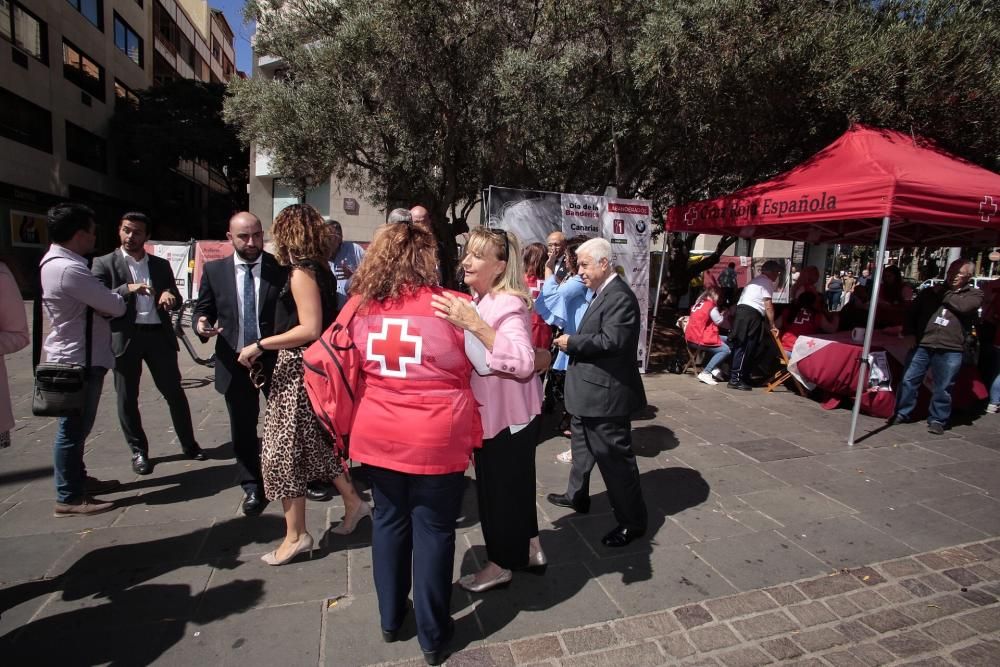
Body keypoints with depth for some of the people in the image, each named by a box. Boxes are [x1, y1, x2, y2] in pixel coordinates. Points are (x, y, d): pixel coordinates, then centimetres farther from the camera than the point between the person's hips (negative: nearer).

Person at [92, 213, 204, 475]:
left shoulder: (161, 265, 13)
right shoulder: (104, 264, 3)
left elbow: (176, 300, 12)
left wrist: (170, 296, -12)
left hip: (159, 335, 2)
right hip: (125, 337, -2)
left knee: (174, 392, 8)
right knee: (127, 398, 7)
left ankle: (188, 443, 21)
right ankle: (138, 451, 22)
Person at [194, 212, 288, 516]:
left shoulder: (281, 268, -6)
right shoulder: (214, 270, 2)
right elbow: (202, 308, 8)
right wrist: (202, 324, -15)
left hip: (275, 360, -2)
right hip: (234, 363, 2)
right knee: (242, 430, 14)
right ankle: (252, 488, 32)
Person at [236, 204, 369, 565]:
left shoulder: (301, 272, -17)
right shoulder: (321, 268, 9)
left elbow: (310, 329, -24)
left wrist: (260, 345, -19)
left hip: (298, 366, -9)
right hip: (311, 364, 9)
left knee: (284, 449, 3)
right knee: (313, 441, 20)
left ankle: (296, 535, 15)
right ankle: (352, 501, 30)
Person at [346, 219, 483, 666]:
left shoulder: (361, 307, -1)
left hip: (376, 437, 4)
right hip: (436, 440, -4)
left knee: (388, 521, 20)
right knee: (432, 530, 12)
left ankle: (390, 618, 40)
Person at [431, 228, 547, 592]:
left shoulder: (509, 304, -23)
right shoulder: (481, 300, 5)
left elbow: (524, 362, -39)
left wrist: (474, 324, -44)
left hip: (510, 415, -9)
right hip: (491, 411, 9)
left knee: (498, 485, 8)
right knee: (515, 481, 22)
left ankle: (501, 565, 31)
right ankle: (529, 549, 42)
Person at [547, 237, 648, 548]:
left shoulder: (619, 296, -20)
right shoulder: (601, 293, 12)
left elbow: (612, 341, -28)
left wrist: (572, 342, -18)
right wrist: (572, 341, -1)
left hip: (605, 391, -10)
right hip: (589, 390, 11)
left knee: (615, 456, 2)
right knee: (583, 446, 25)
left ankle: (632, 522, 18)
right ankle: (577, 495, 45)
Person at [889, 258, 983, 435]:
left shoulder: (974, 294, 9)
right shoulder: (930, 291, 15)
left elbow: (964, 306, -14)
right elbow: (914, 312, 16)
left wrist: (943, 294, 0)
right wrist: (915, 333, 2)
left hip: (950, 350, -2)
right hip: (922, 345, 2)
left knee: (942, 388, 5)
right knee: (909, 380, 2)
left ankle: (937, 420, 19)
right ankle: (902, 413, 15)